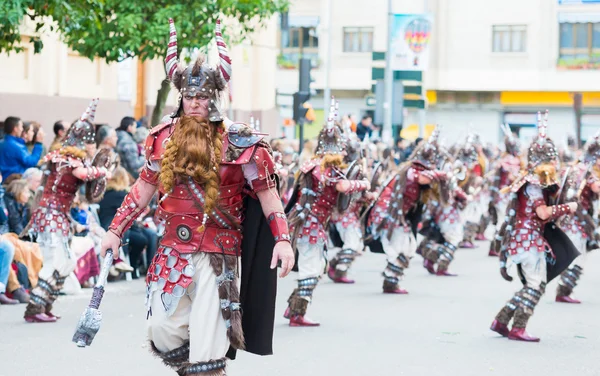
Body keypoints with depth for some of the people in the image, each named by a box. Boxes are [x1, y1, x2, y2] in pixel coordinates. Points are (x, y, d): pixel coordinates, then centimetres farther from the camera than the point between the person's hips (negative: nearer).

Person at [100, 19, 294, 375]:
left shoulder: (238, 142, -7)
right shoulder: (165, 137, 6)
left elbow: (267, 192, -5)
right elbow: (144, 188, 16)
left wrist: (282, 239, -16)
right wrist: (116, 230, 16)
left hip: (217, 253, -4)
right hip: (172, 251, 5)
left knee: (206, 344, -6)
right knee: (162, 330, 7)